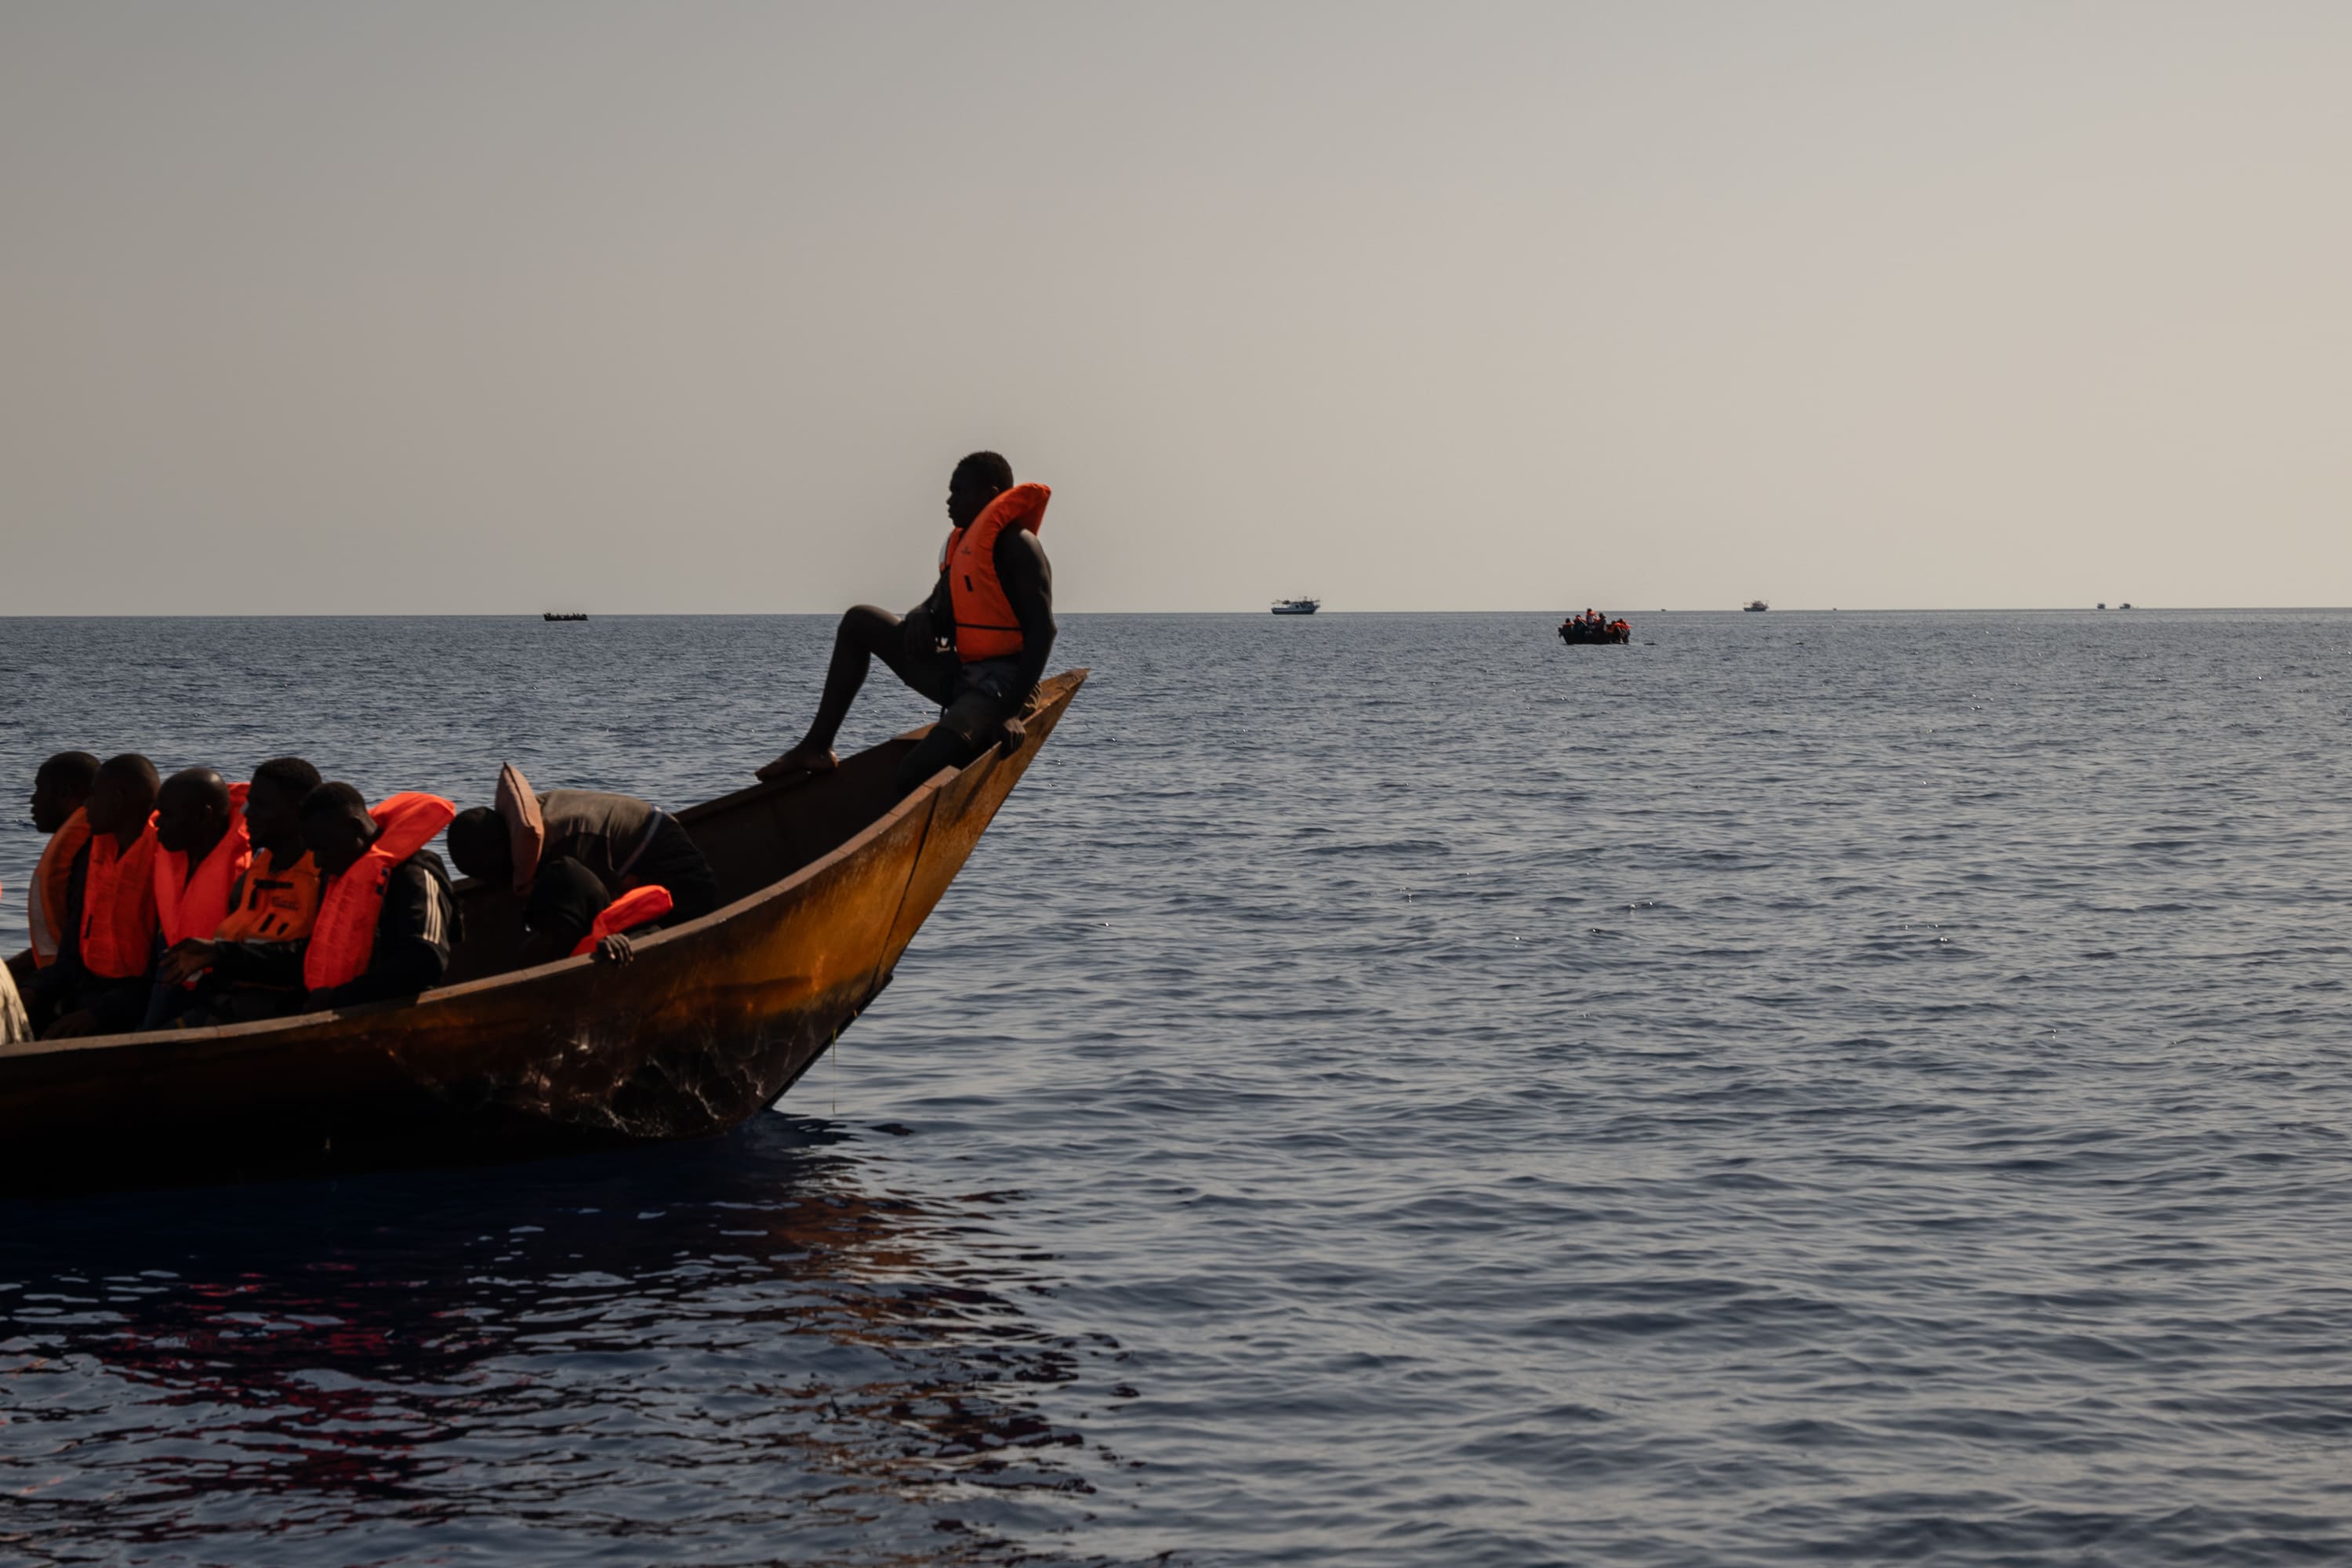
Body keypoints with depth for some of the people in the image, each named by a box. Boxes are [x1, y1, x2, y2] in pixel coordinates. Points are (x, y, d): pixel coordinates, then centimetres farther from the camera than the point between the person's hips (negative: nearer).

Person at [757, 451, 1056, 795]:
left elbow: (1043, 631, -19)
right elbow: (941, 608, 25)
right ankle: (816, 748, 10)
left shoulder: (1015, 545, -12)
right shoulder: (960, 542, 17)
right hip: (956, 676, 10)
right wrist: (922, 618, -3)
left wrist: (1013, 711, -27)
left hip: (998, 686, -10)